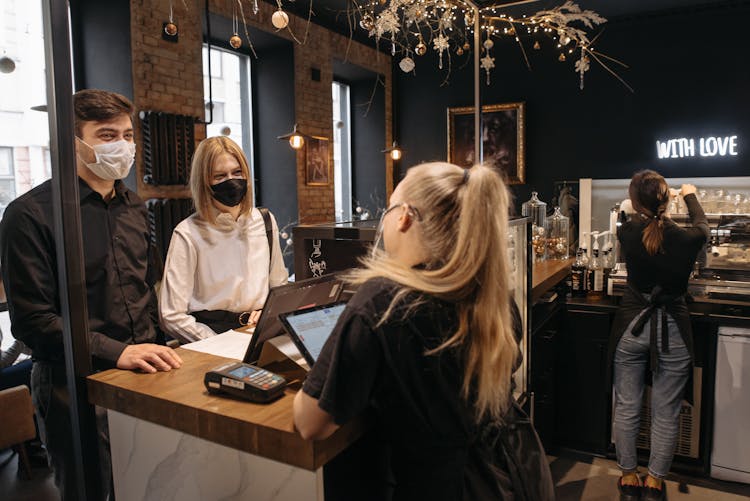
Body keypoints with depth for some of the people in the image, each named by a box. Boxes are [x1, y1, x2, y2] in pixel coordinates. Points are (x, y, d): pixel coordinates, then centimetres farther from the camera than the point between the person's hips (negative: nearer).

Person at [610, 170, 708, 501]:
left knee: (626, 408, 14)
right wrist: (690, 196, 30)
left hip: (631, 328, 1)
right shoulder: (685, 238, -13)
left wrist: (649, 209, 32)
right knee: (665, 414, 13)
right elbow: (701, 227, 12)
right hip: (672, 331, -1)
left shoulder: (627, 233, -12)